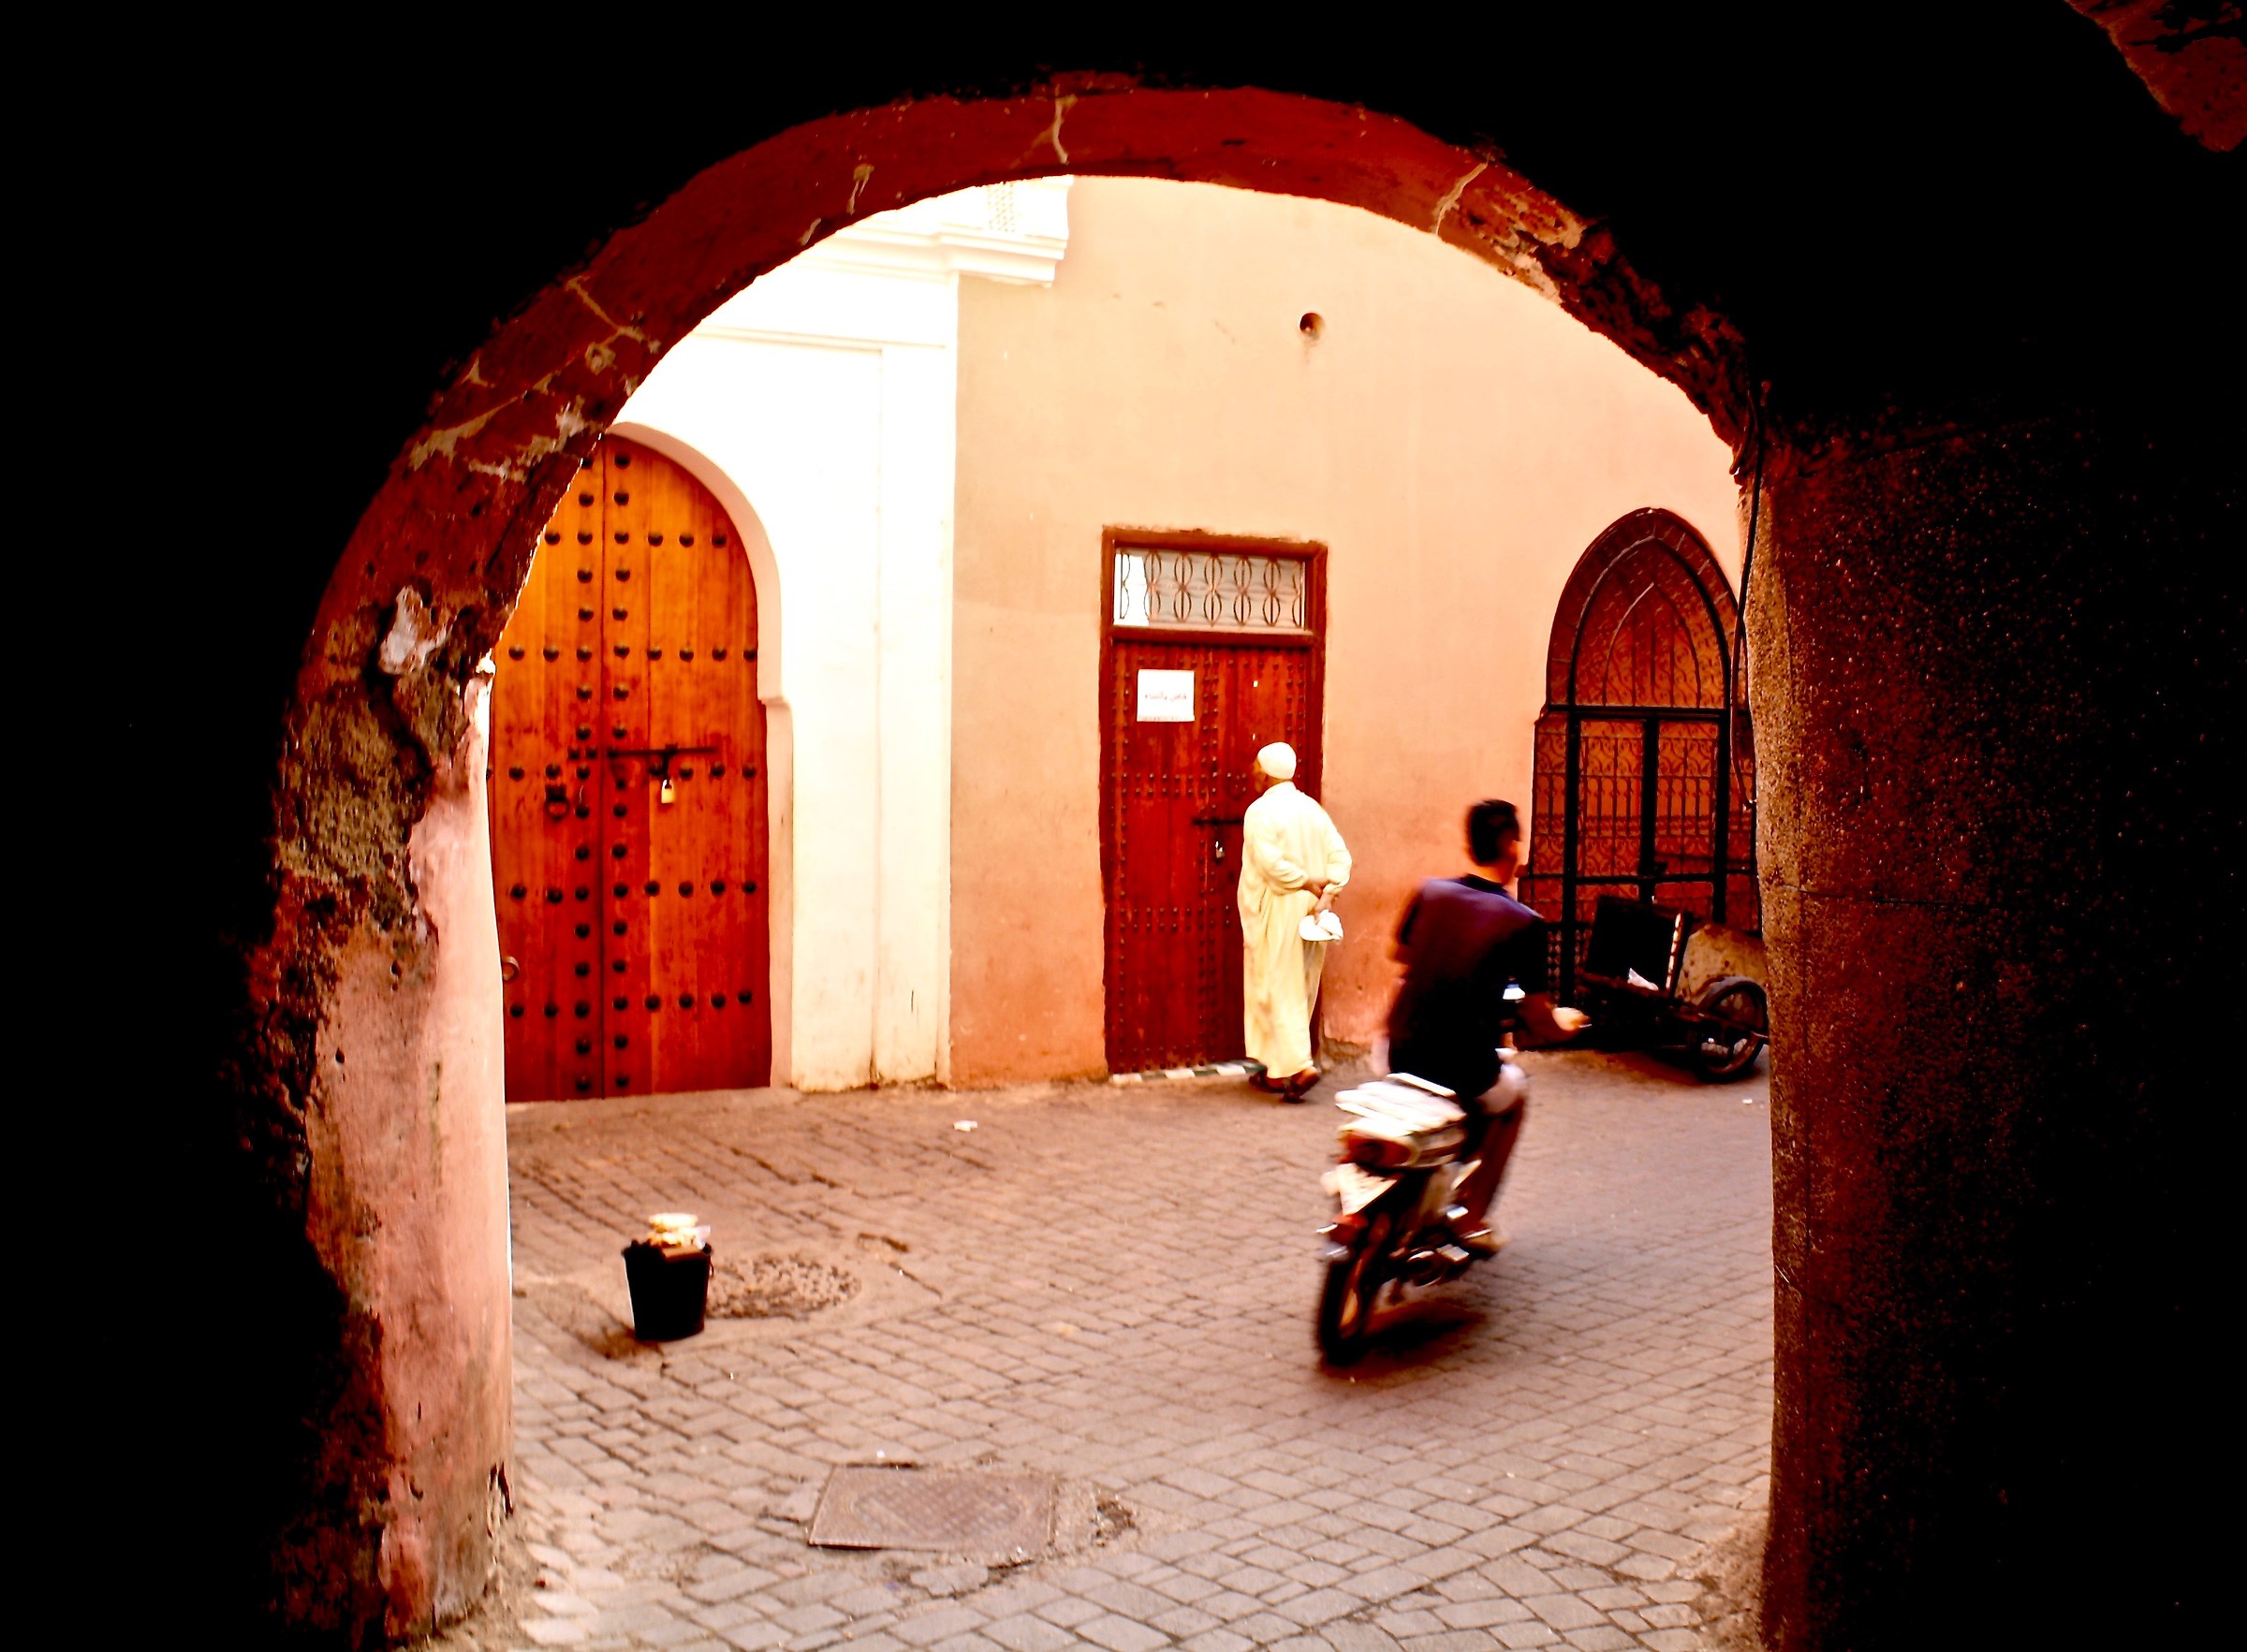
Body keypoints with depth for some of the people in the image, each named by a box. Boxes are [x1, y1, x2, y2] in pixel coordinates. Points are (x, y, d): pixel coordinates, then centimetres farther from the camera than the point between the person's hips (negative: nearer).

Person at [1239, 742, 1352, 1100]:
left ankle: (1299, 1066, -15)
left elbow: (1271, 864, -21)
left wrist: (1309, 883, -11)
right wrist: (1328, 892, -6)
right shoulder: (1313, 809, 10)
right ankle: (1277, 1071, 19)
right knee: (1299, 991, 12)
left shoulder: (1261, 812, -11)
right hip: (1309, 912, 7)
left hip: (1276, 914, -7)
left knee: (1277, 991, -3)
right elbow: (1340, 857, 3)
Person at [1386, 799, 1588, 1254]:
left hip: (1401, 1051, 4)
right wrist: (1566, 1022, 15)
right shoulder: (1523, 924, -9)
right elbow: (1540, 1023, -7)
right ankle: (1471, 1218, 24)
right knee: (1510, 1101, 29)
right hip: (1464, 1066, -4)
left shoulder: (1430, 892, 3)